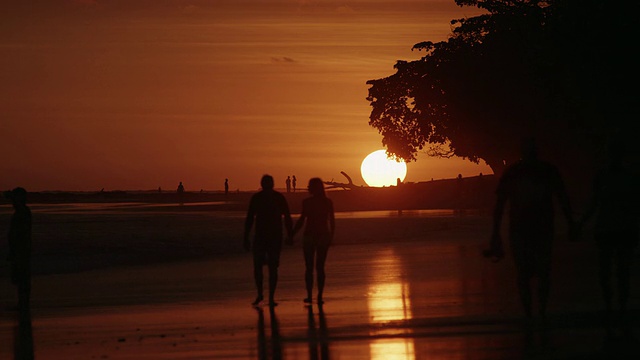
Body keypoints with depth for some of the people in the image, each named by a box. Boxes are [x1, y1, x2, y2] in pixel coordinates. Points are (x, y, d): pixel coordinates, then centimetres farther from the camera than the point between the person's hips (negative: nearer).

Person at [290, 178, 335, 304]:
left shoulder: (307, 202, -9)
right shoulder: (328, 202, 2)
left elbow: (301, 220, -11)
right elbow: (332, 221, 4)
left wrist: (292, 235, -6)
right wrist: (331, 237, 15)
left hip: (310, 236, -3)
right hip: (324, 236, 3)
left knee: (309, 267, 6)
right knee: (320, 267, 9)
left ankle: (309, 295, 1)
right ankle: (320, 296, 3)